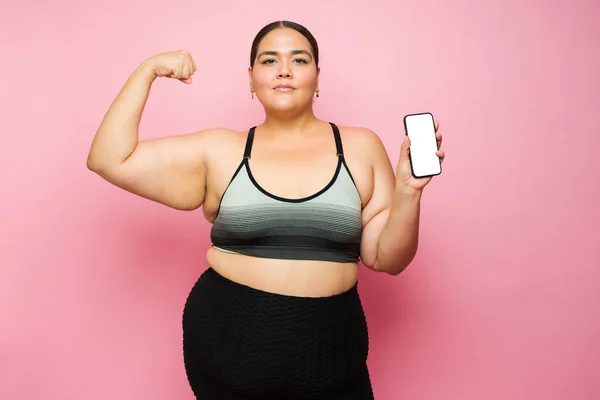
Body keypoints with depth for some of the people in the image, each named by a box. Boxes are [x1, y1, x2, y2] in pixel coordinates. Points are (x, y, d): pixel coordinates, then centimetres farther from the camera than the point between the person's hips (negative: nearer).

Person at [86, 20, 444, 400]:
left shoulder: (361, 147, 1)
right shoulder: (218, 150, 0)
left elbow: (387, 259, 0)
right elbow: (110, 160, -2)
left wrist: (408, 191, -16)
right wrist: (148, 70, -2)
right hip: (226, 345, 0)